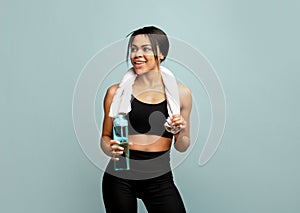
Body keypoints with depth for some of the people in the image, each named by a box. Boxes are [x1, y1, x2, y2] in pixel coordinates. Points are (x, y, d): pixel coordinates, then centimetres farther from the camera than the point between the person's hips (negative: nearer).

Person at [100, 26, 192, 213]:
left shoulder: (180, 92, 3)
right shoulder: (117, 92, 0)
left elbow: (182, 147, 10)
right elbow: (105, 136, 8)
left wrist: (181, 133, -11)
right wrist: (110, 149, -13)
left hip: (159, 178, 1)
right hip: (119, 177, 0)